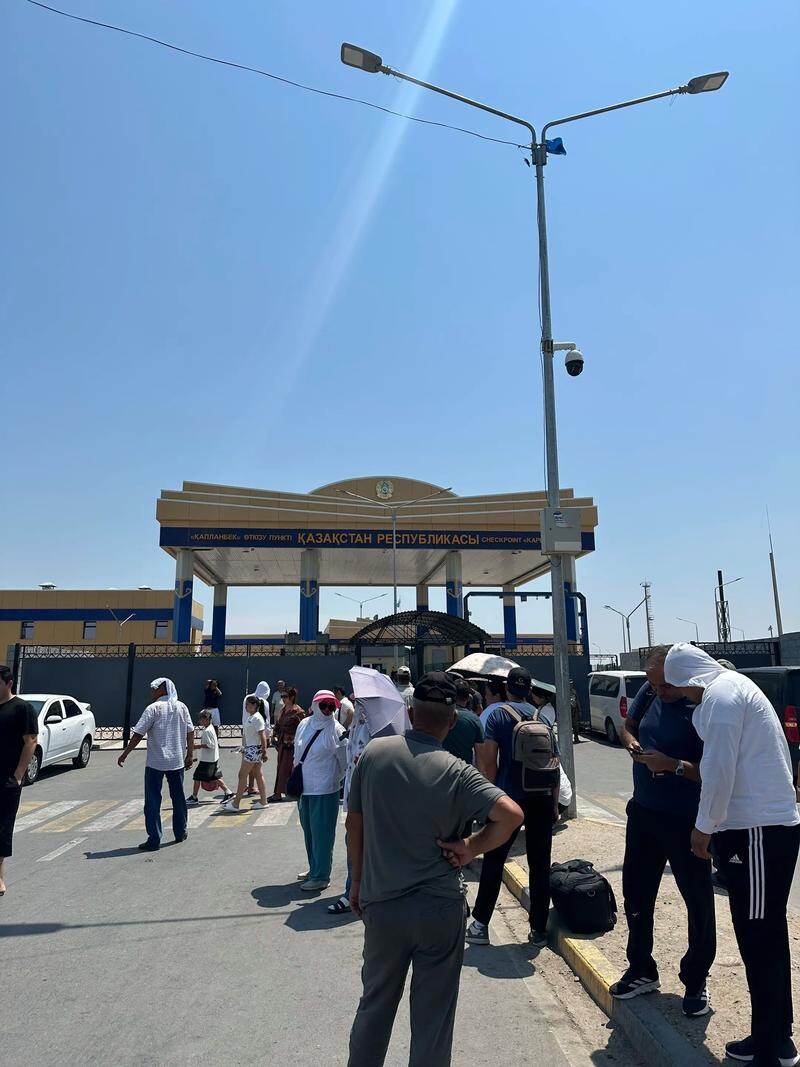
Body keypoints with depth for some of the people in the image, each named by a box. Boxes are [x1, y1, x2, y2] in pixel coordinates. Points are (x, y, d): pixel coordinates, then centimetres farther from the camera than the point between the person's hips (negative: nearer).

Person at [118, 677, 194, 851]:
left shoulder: (153, 708, -10)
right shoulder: (181, 707, 4)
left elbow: (138, 734, -13)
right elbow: (190, 732, 5)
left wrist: (125, 754, -5)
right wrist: (190, 755, 13)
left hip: (155, 762, -5)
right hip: (177, 761, 5)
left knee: (152, 801, 2)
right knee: (178, 797, 17)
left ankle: (154, 840, 0)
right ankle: (181, 832, 27)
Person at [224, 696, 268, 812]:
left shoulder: (257, 718, -17)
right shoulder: (251, 717, 13)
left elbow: (263, 736, -20)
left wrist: (264, 752, -21)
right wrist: (244, 748, 21)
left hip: (254, 749, -10)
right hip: (250, 748, 10)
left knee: (242, 775, -5)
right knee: (258, 775, 12)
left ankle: (236, 804, 0)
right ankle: (263, 801, 17)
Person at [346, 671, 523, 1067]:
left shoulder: (374, 752, -8)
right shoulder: (456, 772, -14)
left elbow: (354, 823, 1)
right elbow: (511, 814, -23)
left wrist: (358, 881, 14)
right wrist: (470, 848, -9)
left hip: (380, 904, 3)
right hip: (440, 908, -2)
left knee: (375, 1003, 23)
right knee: (433, 1015, 15)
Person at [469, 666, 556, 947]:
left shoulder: (498, 714, -5)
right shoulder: (542, 716, 7)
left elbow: (488, 762, -11)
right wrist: (554, 802, 17)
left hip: (510, 796, -3)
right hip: (542, 797, 3)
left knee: (493, 861, 9)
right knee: (540, 865, 11)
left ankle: (480, 924, 14)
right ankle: (539, 929, 17)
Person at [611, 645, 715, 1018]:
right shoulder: (650, 693, -1)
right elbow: (627, 726, 16)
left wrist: (672, 764, -29)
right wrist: (632, 742, -4)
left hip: (685, 820, -7)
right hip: (643, 812, 7)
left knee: (698, 901, 8)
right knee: (636, 893, 17)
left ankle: (695, 981, 29)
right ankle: (642, 971, 35)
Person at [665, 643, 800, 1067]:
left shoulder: (720, 695, -15)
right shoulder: (737, 685, 16)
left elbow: (719, 770, -18)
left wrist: (704, 827, -7)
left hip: (758, 833, -10)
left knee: (759, 941, -2)